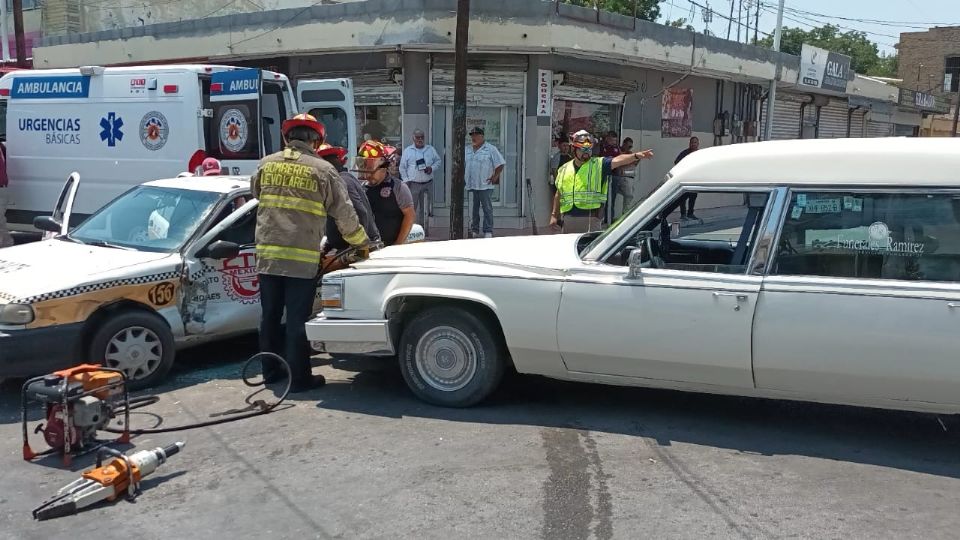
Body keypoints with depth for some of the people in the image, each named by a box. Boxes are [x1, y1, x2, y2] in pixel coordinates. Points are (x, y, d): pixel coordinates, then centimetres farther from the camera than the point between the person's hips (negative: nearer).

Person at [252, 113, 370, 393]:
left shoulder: (266, 164, 7)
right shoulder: (322, 169, -3)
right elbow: (344, 213, -1)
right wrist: (362, 243, 13)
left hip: (267, 254, 4)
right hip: (302, 258, -4)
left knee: (270, 316, 15)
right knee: (297, 319, 2)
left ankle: (271, 370, 26)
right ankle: (299, 377, 7)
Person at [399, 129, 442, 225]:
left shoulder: (431, 149, 8)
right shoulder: (407, 151, 3)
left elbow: (438, 161, 16)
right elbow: (402, 167, 6)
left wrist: (432, 168, -4)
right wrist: (406, 180, -4)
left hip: (427, 183, 2)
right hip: (413, 184, -2)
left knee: (425, 208, 5)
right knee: (411, 207, -2)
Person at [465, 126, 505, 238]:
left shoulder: (490, 149, -3)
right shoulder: (467, 150, 13)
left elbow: (500, 164, -2)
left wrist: (495, 177, -6)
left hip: (485, 186, -5)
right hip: (470, 185, 5)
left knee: (487, 209, -2)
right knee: (473, 210, 10)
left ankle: (488, 232, 2)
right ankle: (474, 231, 18)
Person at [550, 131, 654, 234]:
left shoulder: (599, 164, 1)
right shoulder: (564, 169, 12)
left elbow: (618, 160, -16)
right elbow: (559, 194, 19)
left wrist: (636, 156, -33)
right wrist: (554, 215, 16)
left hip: (590, 217, -4)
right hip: (567, 217, 4)